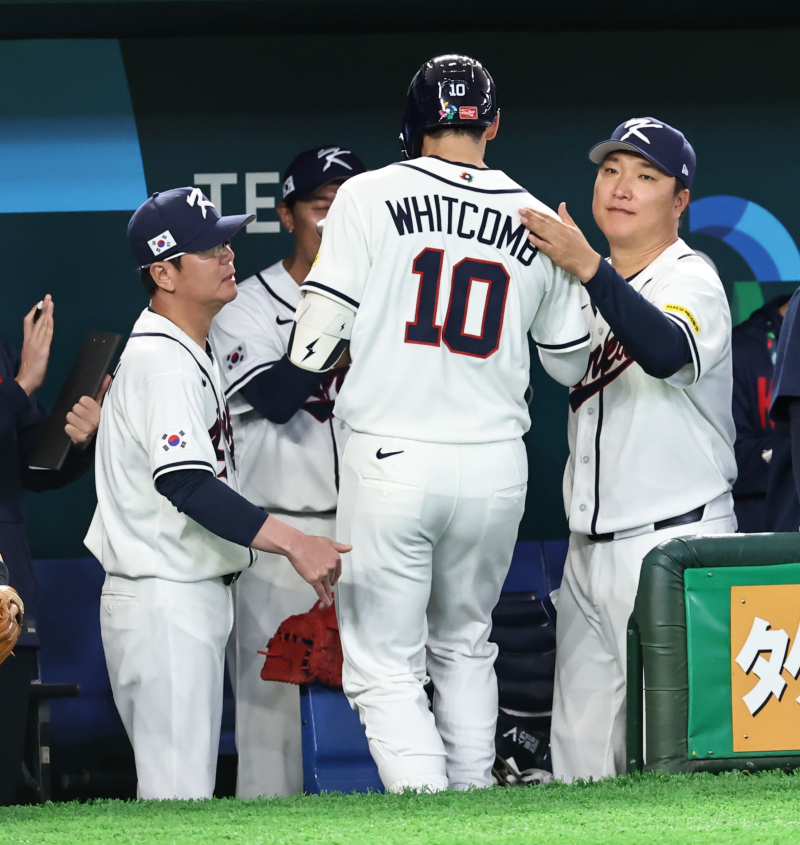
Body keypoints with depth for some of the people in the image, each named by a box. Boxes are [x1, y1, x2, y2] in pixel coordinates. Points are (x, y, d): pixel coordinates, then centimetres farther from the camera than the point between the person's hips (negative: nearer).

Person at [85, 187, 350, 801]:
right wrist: (293, 542, -35)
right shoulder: (161, 360, -18)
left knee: (187, 785, 13)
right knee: (179, 796, -12)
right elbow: (184, 483, -30)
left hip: (198, 599, 11)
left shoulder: (193, 354, 14)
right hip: (163, 603, -11)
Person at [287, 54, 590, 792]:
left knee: (385, 668, 0)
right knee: (465, 648, 22)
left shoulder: (371, 197, -3)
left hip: (392, 460, -3)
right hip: (497, 467, 3)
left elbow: (322, 326, -6)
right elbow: (571, 363, 14)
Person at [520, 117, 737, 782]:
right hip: (590, 548, 8)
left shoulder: (690, 280, -10)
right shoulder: (593, 285, 16)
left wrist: (586, 268, -43)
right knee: (578, 741, 9)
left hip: (674, 542, -8)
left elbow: (667, 353, -32)